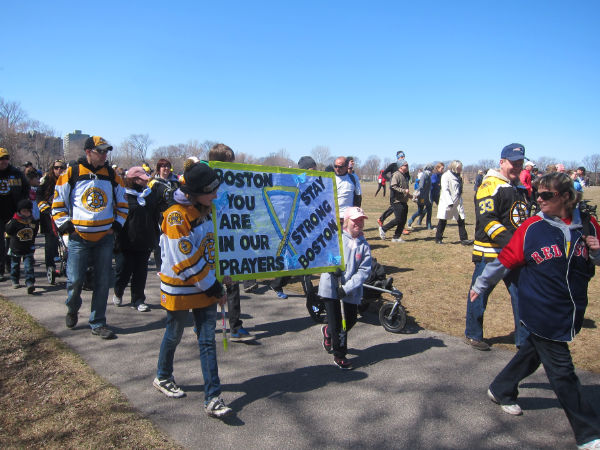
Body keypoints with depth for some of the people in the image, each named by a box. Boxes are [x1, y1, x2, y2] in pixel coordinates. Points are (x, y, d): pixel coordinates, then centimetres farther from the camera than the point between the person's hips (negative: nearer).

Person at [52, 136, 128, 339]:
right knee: (75, 280, -1)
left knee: (102, 282, 4)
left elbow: (122, 203, 16)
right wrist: (66, 226, -5)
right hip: (78, 238, -2)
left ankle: (98, 323, 17)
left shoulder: (112, 175, 7)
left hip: (105, 237, 2)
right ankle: (72, 309, 32)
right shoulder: (71, 174, -2)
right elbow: (58, 203, 4)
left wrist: (117, 225, 5)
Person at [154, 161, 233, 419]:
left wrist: (216, 285, 12)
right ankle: (163, 378, 41)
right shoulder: (176, 216, -21)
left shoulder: (206, 211, 4)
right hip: (180, 289, -6)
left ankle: (212, 398, 7)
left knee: (208, 341, 3)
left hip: (205, 288, 6)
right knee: (174, 335, 15)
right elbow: (187, 262, -23)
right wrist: (214, 287, -16)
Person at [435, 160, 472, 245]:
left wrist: (460, 201, 17)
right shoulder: (446, 175, -9)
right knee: (442, 221, 1)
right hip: (446, 203, -7)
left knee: (461, 220, 3)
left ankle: (464, 239, 7)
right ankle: (438, 239, 11)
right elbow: (445, 190, -16)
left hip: (457, 202, 7)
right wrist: (450, 202, -23)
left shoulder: (458, 177, 14)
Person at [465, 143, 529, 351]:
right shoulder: (490, 186, -12)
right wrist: (511, 242, -30)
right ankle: (473, 335, 24)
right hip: (489, 253, -7)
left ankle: (524, 341, 22)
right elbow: (487, 221, -22)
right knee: (479, 295, 6)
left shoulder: (521, 188, 16)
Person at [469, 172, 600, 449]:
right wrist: (481, 284, 4)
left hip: (571, 311, 4)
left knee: (533, 351, 18)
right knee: (561, 370, 0)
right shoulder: (532, 228, -9)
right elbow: (506, 259, -2)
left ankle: (501, 390, 41)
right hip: (541, 311, -4)